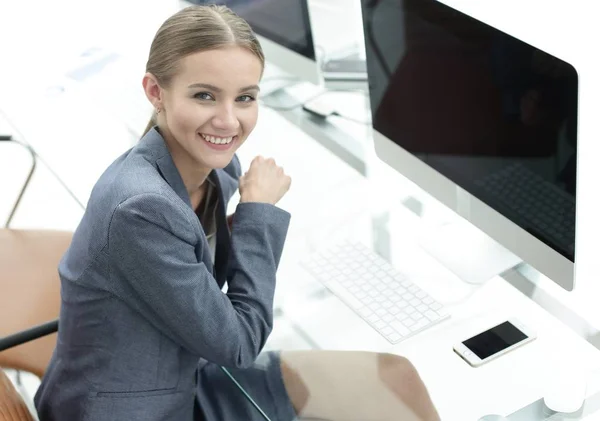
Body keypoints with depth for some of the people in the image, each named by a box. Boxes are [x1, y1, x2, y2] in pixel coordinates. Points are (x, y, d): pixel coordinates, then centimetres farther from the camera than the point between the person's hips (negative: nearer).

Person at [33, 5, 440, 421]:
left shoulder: (218, 168, -5)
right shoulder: (142, 209, -29)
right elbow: (237, 344, -18)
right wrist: (259, 210, -14)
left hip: (187, 385, 7)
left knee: (395, 380, 4)